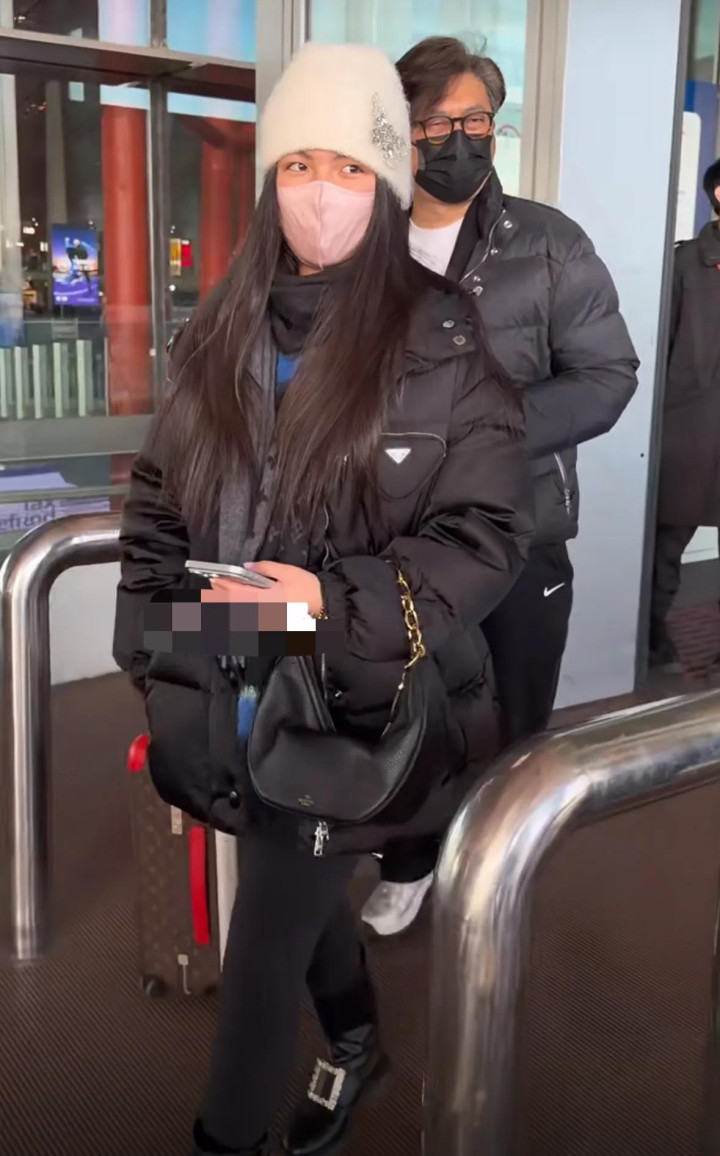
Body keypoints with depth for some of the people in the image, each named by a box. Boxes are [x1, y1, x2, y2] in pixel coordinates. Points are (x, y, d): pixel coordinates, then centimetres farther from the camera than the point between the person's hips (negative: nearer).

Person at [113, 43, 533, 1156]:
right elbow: (158, 505, 9)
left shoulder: (442, 342, -9)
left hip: (359, 694, -4)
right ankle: (356, 1038, 50)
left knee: (268, 934, 2)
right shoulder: (220, 335, 5)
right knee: (293, 888, 21)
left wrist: (335, 598, -21)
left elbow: (490, 532, -10)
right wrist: (152, 660, 1)